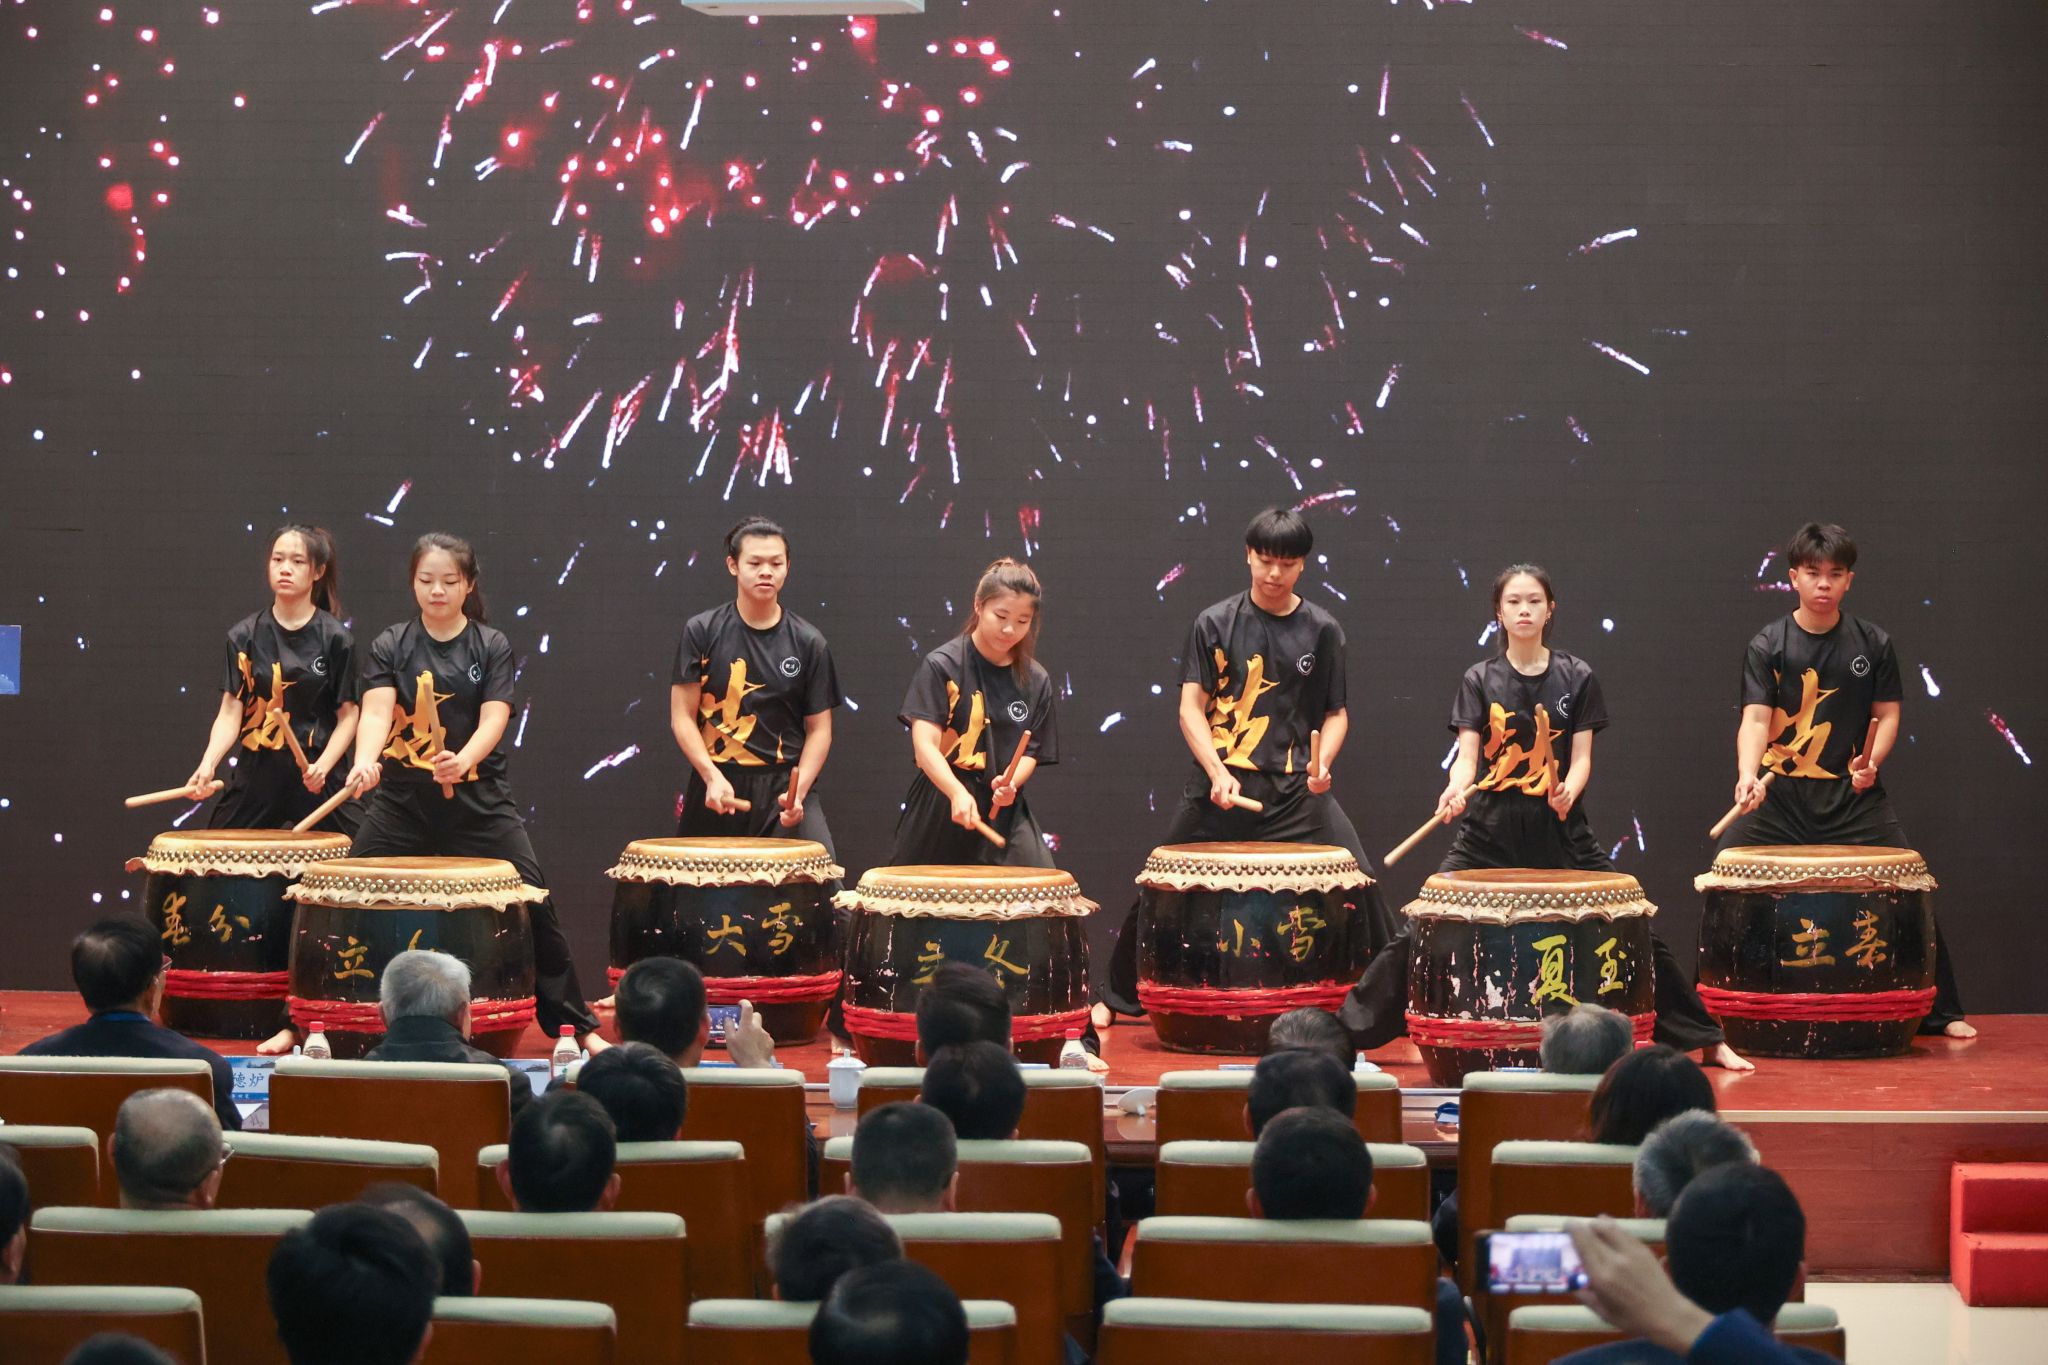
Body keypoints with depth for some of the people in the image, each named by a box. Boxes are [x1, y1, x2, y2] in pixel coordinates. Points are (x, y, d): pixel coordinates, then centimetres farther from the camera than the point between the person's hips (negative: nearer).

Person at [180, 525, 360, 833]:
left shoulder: (335, 639, 0)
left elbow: (347, 715, 0)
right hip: (255, 776, 2)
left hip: (315, 778, -2)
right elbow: (231, 712, 0)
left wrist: (323, 766, -16)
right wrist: (208, 764, -16)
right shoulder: (245, 636, 4)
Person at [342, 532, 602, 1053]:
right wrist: (365, 759, -35)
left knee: (534, 902, -5)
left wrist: (463, 760, -32)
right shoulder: (391, 646, 2)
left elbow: (494, 719, -11)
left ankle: (576, 1022, 6)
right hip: (401, 800, 1)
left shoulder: (492, 648, 2)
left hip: (479, 800, 0)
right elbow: (376, 712, -13)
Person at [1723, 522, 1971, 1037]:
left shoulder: (1873, 644, 5)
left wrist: (1871, 761, -15)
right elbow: (1755, 719, -9)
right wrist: (1748, 775, -28)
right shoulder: (1768, 646, -1)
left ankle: (1941, 1011, 8)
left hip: (1853, 796, 1)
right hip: (1779, 796, -1)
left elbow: (1886, 715, 6)